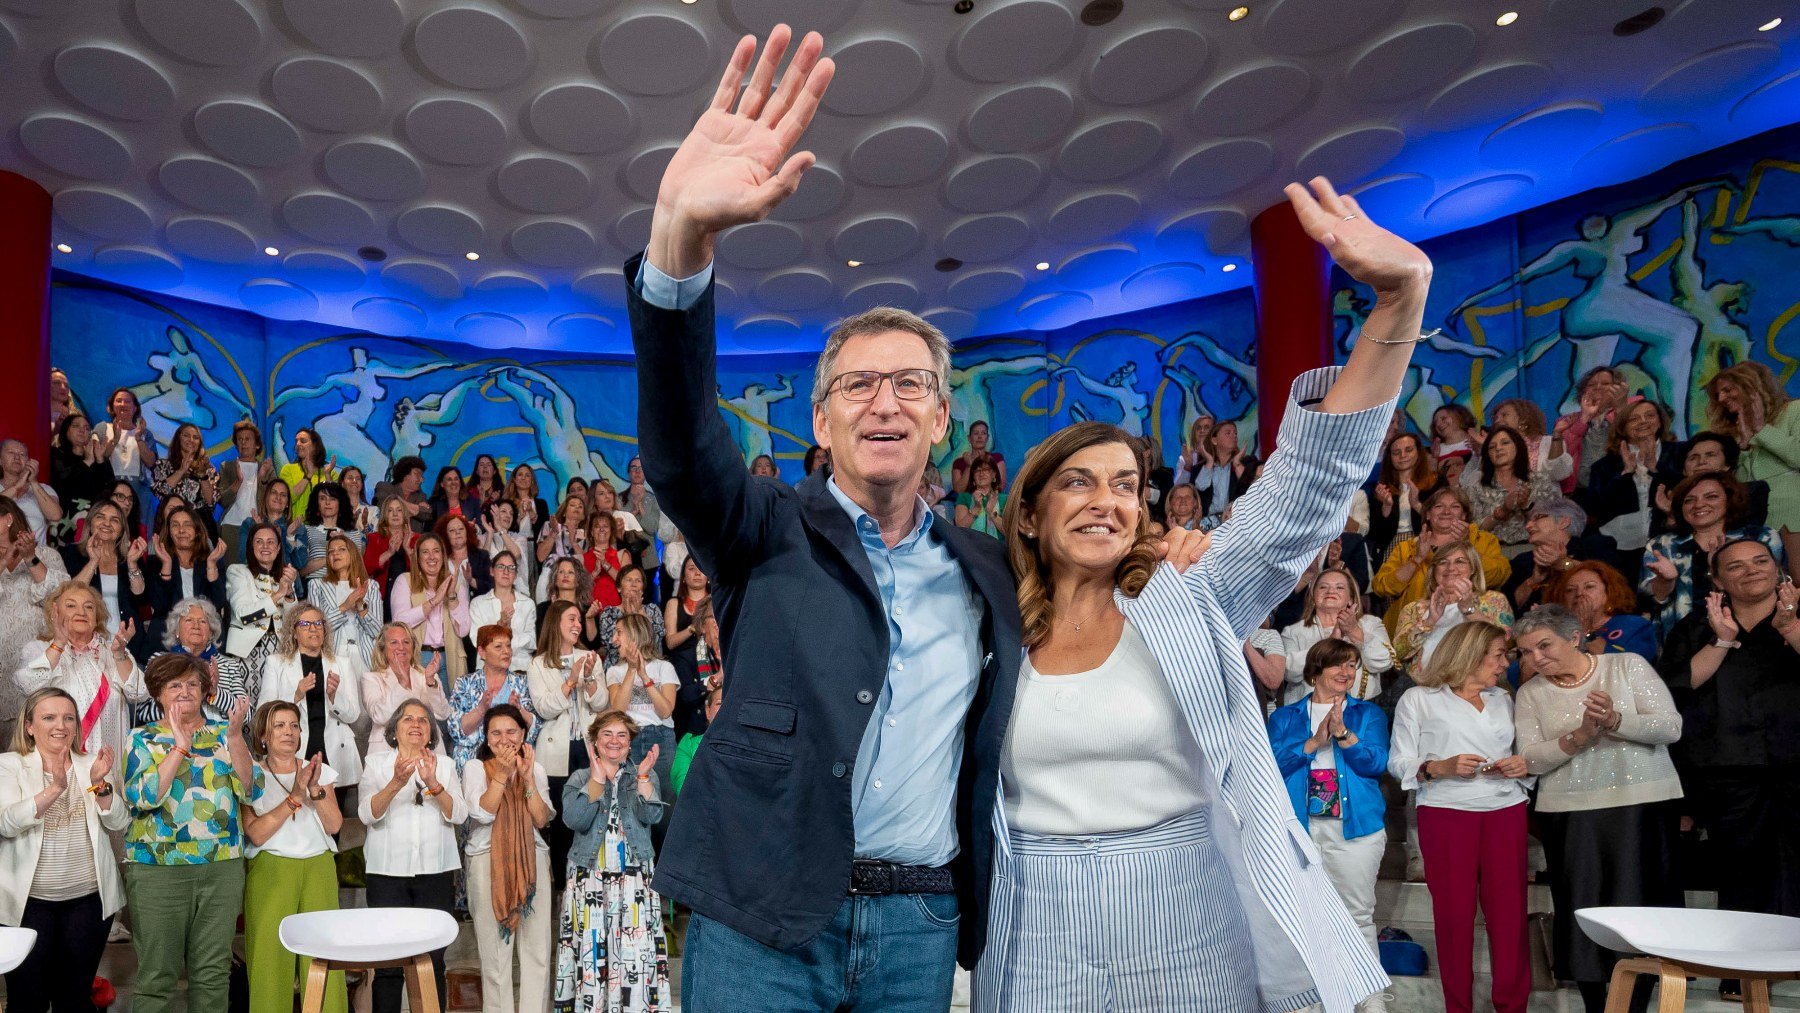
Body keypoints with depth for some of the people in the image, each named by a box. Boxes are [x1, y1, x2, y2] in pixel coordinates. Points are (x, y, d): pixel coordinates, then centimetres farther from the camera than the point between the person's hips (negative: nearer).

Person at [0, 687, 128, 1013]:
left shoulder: (93, 764, 7)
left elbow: (118, 823, -2)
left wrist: (100, 784, -18)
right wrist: (54, 788, -29)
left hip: (89, 898, 2)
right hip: (28, 901, -2)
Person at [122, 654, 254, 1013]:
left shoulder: (224, 733, 8)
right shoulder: (143, 738, 4)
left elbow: (249, 790, -2)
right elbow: (142, 797, -11)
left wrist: (235, 737, -12)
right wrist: (180, 746, -15)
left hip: (223, 866, 2)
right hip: (158, 868, -2)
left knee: (214, 970, 7)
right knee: (157, 974, 2)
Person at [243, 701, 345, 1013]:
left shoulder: (319, 770, 13)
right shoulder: (252, 775, 3)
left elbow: (334, 825, 3)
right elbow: (257, 833, -9)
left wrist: (315, 790, -10)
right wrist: (295, 797, -16)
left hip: (318, 868, 2)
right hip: (271, 870, -2)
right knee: (272, 954, -6)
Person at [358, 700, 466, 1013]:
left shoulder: (445, 765, 12)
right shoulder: (377, 762, 7)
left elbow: (459, 814, -1)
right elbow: (367, 814, -8)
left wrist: (433, 784, -17)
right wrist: (397, 782, -25)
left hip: (435, 871, 1)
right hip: (388, 870, -1)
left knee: (432, 960, 0)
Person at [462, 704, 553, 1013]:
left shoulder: (535, 768, 10)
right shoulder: (475, 768, 3)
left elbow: (542, 819, -1)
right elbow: (483, 813, -11)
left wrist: (527, 778, -11)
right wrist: (502, 773, -16)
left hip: (531, 858, 2)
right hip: (488, 860, -2)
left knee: (537, 948, 1)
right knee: (495, 950, 1)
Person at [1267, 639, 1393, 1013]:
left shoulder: (1369, 714, 8)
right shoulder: (1285, 716, 9)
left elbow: (1376, 763, -7)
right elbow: (1273, 763, -4)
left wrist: (1343, 733, -22)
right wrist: (1314, 742, -16)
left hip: (1355, 827, -1)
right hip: (1299, 826, 1)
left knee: (1358, 915, 2)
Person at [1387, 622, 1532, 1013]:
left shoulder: (1503, 700, 17)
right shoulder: (1419, 699, 2)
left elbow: (1527, 754, 20)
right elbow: (1398, 762, -2)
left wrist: (1523, 766, -2)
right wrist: (1441, 767, -17)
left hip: (1505, 812, 4)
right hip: (1446, 814, -4)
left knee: (1510, 915, -1)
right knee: (1454, 914, 0)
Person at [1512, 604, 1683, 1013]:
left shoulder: (1628, 666, -1)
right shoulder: (1530, 693, 5)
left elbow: (1671, 727, -7)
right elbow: (1531, 760, -4)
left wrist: (1615, 721, -23)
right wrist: (1578, 737, -19)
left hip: (1642, 807, -2)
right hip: (1569, 815, 2)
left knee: (1638, 907, -1)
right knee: (1581, 911, 4)